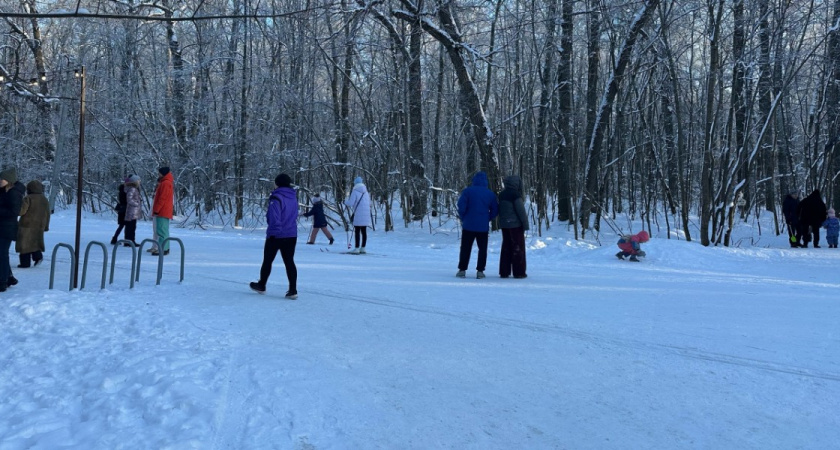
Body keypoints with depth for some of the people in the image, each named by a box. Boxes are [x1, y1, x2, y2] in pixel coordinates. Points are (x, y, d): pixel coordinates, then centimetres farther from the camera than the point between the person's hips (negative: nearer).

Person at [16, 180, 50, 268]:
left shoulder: (28, 198, -12)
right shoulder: (45, 200, 9)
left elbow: (21, 211, -19)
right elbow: (47, 215, 13)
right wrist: (46, 226, 20)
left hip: (27, 225, -6)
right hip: (39, 226, 6)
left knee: (25, 243, 1)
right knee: (34, 242, 19)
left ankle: (25, 262, 1)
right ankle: (38, 256, -1)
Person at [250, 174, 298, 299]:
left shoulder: (276, 198, -15)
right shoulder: (293, 197, 9)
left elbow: (274, 218, -22)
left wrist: (273, 232, -18)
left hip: (276, 236, -6)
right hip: (291, 235, 6)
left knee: (267, 261, 12)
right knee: (289, 262, 4)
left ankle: (261, 286, 26)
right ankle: (293, 290, -5)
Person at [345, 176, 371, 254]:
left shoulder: (355, 191, -7)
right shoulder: (366, 191, 13)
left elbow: (350, 203, -11)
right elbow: (369, 203, 18)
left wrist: (345, 202, 10)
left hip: (358, 215, -6)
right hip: (366, 215, 6)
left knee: (357, 232, -5)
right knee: (364, 231, 9)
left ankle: (357, 248, -9)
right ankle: (363, 248, 13)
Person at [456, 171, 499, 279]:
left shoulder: (468, 191, -6)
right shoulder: (490, 194, 2)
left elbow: (461, 206, -12)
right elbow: (495, 210, 3)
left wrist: (463, 218, 4)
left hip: (468, 225, -1)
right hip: (483, 226, 1)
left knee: (465, 248, 8)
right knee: (482, 248, 10)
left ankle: (462, 270, 8)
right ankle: (480, 271, 7)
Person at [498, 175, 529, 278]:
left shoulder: (501, 194, 9)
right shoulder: (515, 194, -14)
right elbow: (521, 210, -15)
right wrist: (525, 224, -8)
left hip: (504, 224, 7)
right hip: (515, 224, -7)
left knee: (506, 247, 10)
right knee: (518, 247, 1)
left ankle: (504, 272, 10)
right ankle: (519, 272, 2)